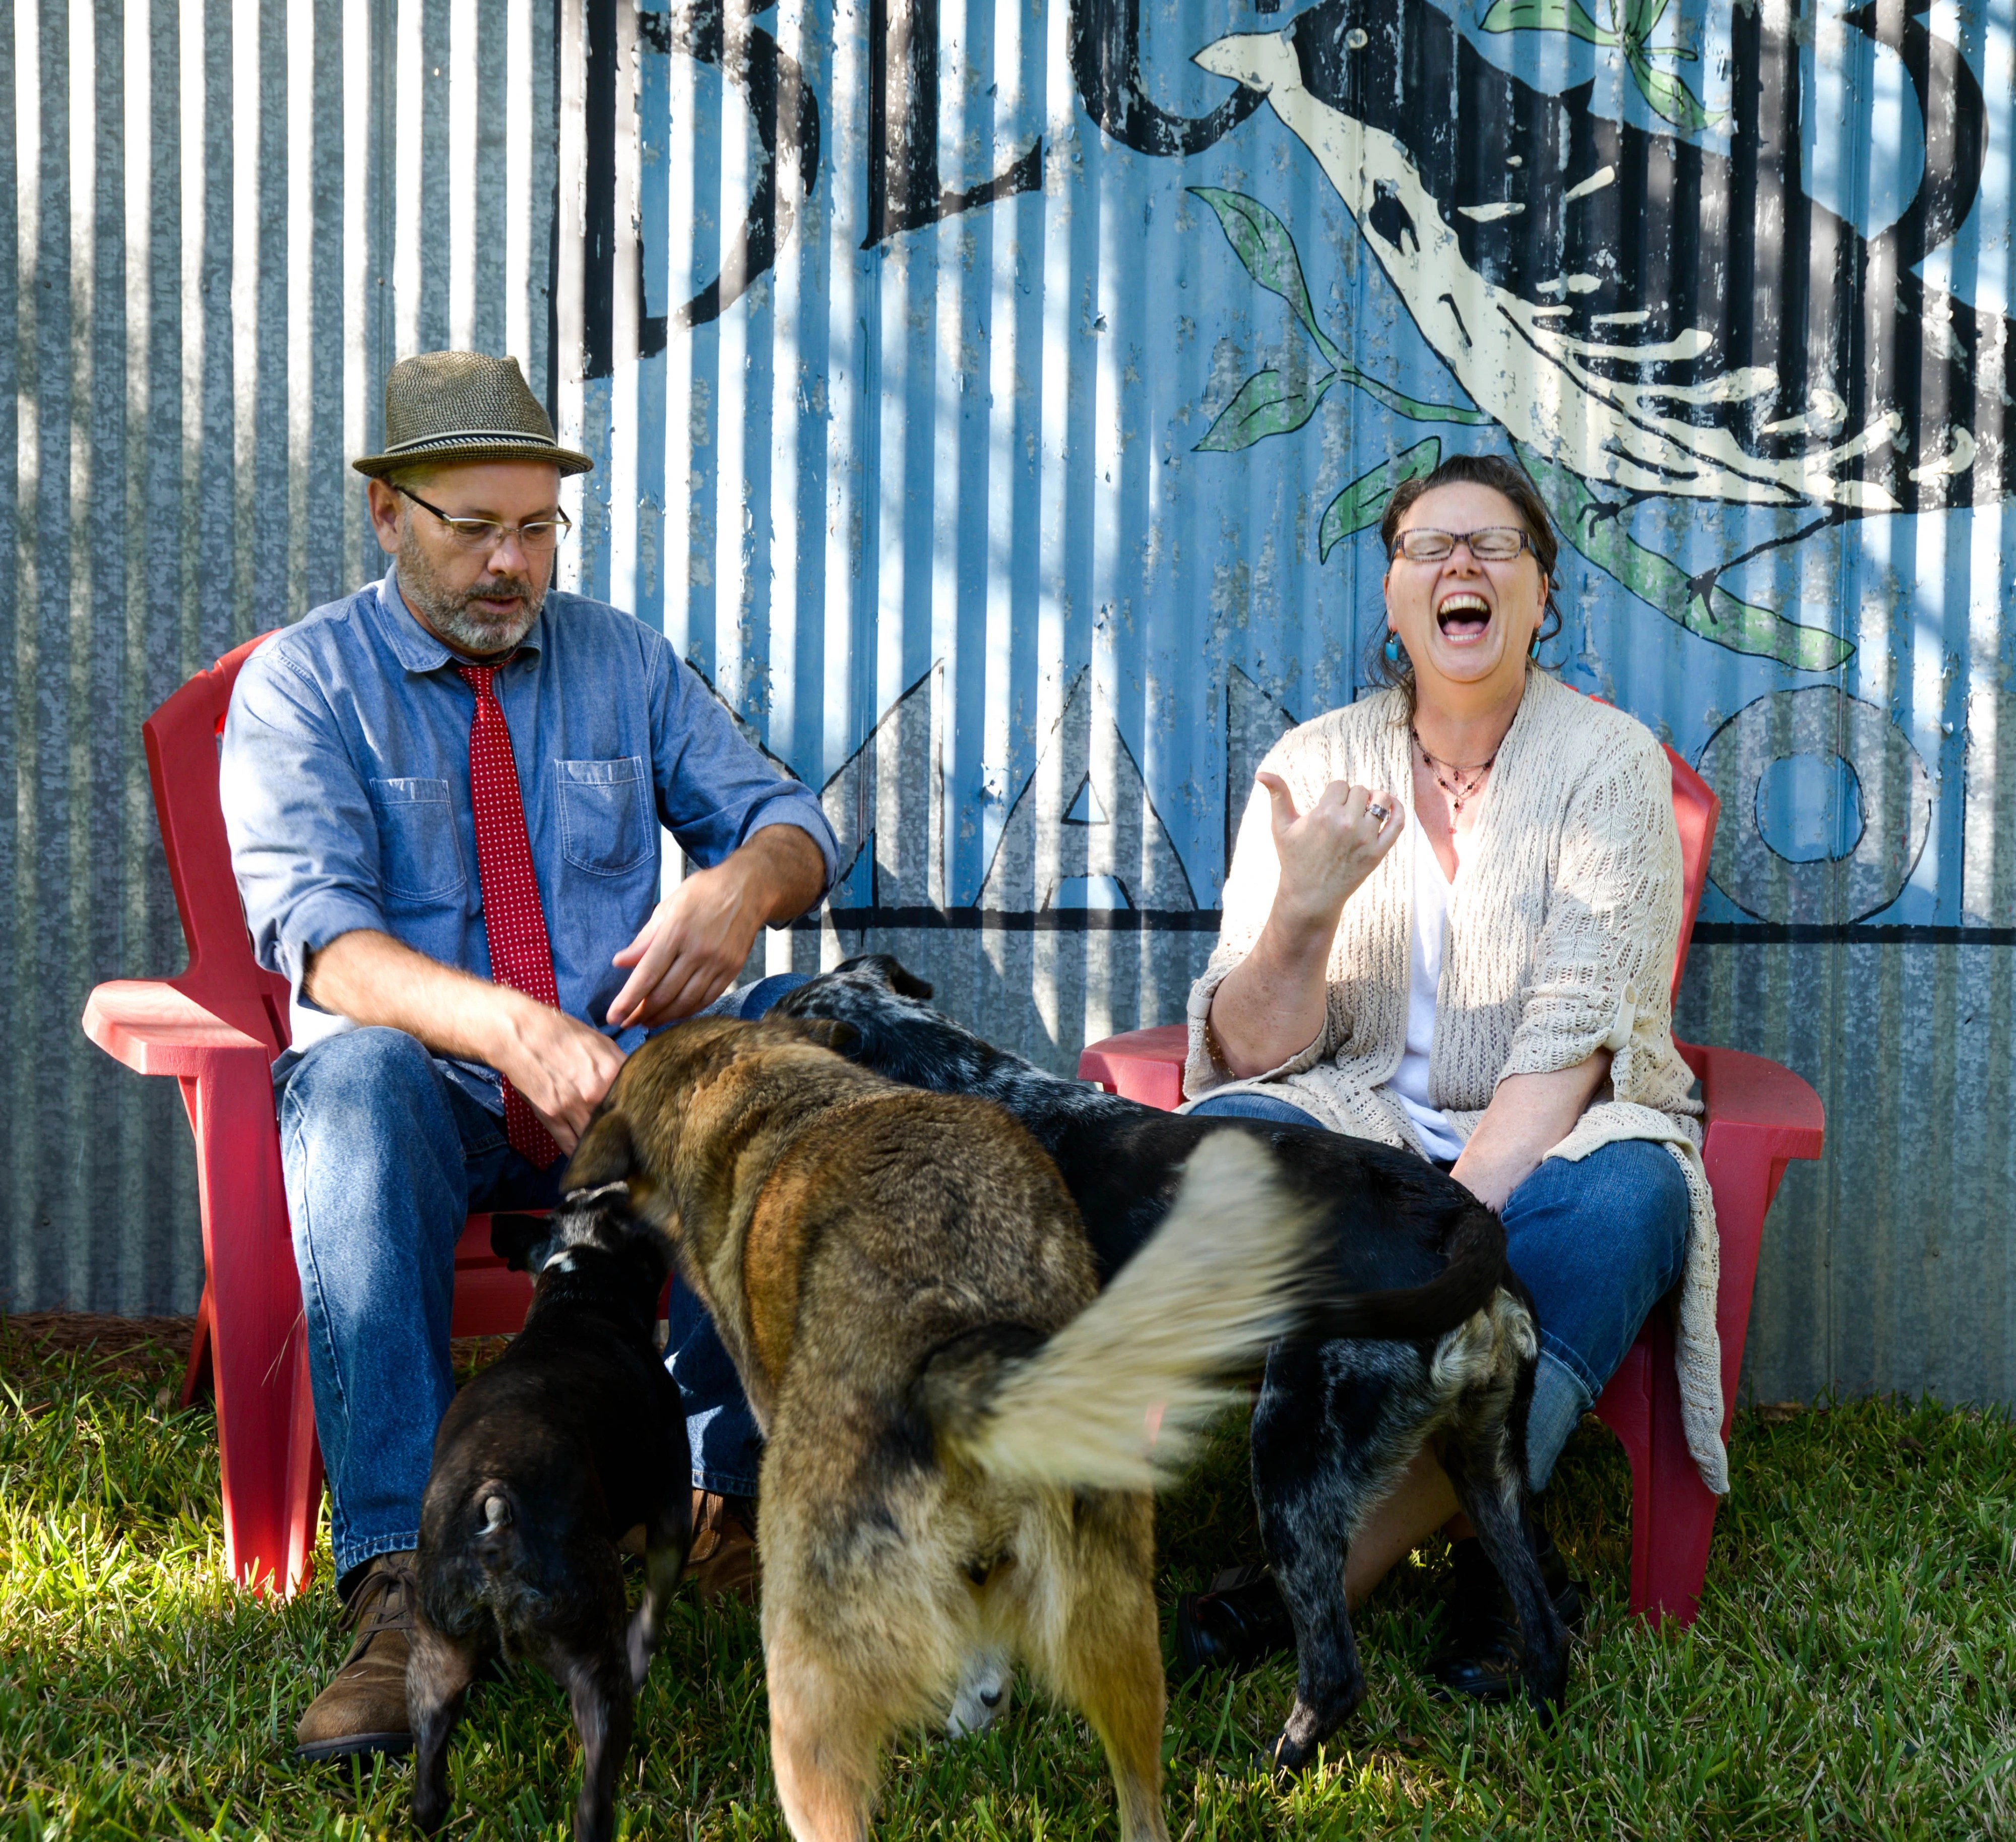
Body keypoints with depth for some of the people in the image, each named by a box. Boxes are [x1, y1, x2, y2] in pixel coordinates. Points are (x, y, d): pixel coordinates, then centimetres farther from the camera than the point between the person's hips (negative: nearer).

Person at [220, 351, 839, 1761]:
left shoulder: (623, 659, 14)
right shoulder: (301, 683, 1)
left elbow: (788, 821, 13)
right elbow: (319, 935, -14)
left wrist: (745, 878, -15)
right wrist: (517, 1031, -34)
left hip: (622, 1070, 3)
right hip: (428, 1086, -3)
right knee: (357, 1081, -38)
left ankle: (728, 1491, -21)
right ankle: (402, 1589, -44)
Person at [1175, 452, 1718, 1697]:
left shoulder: (1611, 762, -3)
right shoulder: (1319, 764, 3)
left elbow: (1571, 1043, -14)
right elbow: (1252, 1054, -3)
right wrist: (1306, 911, -24)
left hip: (1544, 1150, -1)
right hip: (1366, 1130, 1)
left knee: (1632, 1191, -36)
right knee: (1219, 1142, -30)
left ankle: (1331, 1566, -25)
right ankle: (1477, 1535, -26)